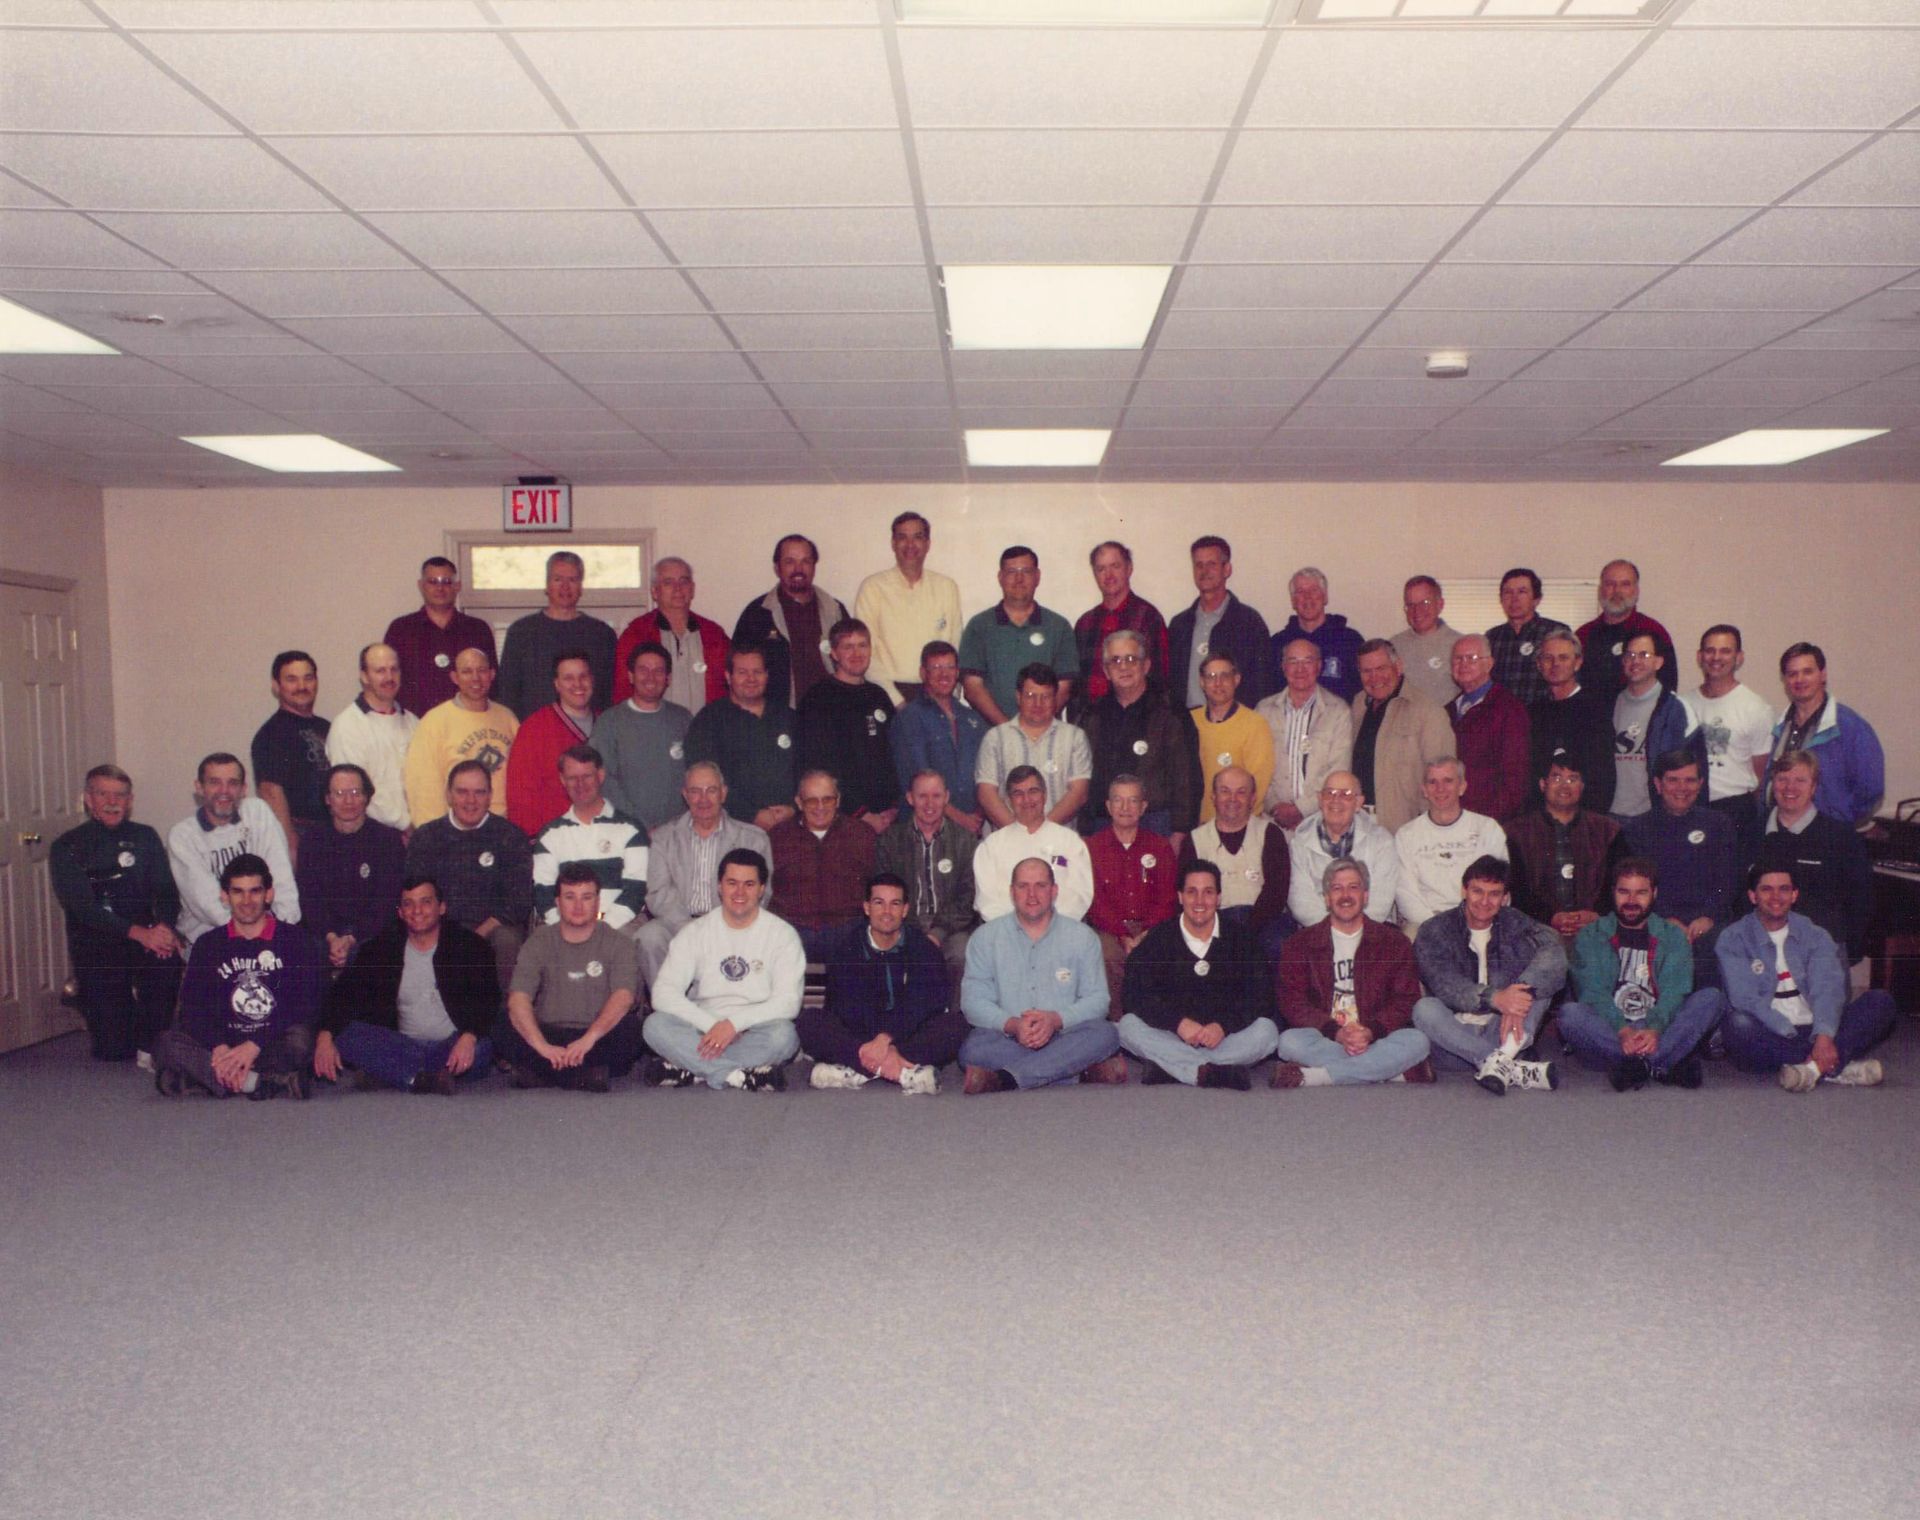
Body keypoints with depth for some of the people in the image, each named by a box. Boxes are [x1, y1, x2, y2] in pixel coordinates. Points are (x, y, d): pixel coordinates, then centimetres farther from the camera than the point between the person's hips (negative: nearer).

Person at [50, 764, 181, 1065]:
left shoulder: (145, 837, 8)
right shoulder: (67, 847, -2)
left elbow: (166, 889, 0)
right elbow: (81, 906, -14)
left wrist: (165, 925, -24)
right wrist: (138, 932, -29)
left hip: (145, 937, 2)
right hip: (96, 947, -2)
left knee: (168, 959, -35)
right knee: (114, 1050, -9)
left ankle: (149, 1046, -14)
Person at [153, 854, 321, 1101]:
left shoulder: (293, 939, 5)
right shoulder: (209, 944, 13)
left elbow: (305, 1006, -6)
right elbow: (192, 1008, 3)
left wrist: (254, 1045, -17)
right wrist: (219, 1048, -17)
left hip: (274, 1044, -3)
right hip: (224, 1045, 3)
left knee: (299, 1041, -35)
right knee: (165, 1043, -24)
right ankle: (255, 1082, -29)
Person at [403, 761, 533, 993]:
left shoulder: (510, 837, 3)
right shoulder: (424, 837, 11)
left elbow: (519, 903, -3)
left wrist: (478, 936, -14)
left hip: (493, 928, -1)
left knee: (509, 940, -34)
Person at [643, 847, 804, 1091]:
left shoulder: (782, 934, 2)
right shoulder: (695, 933, 7)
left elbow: (788, 1002, -9)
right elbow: (664, 993, -4)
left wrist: (734, 1023, -21)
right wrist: (712, 1024, -18)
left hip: (755, 1033, -2)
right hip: (702, 1030, 2)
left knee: (783, 1034, -35)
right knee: (655, 1025, -27)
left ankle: (692, 1069, -26)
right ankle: (740, 1075, -29)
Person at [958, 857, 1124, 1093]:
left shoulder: (1082, 936, 9)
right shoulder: (985, 937, 8)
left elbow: (1097, 999, 2)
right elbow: (974, 1000, -1)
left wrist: (1056, 1020, -18)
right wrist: (1011, 1025, -20)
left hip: (1065, 1037, 1)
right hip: (1007, 1042, -1)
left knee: (1104, 1034, -29)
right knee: (973, 1047, -33)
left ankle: (1002, 1079, -35)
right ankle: (1084, 1068, -26)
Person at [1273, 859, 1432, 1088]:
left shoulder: (1394, 943, 12)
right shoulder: (1299, 945, 9)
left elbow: (1405, 1000, 3)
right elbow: (1293, 1003, -1)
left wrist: (1370, 1032, -16)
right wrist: (1336, 1033, -17)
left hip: (1376, 1039, 1)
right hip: (1323, 1039, -1)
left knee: (1417, 1041, -28)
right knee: (1289, 1041, -32)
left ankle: (1313, 1077, -32)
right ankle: (1391, 1071, -28)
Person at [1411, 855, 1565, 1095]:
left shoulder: (1513, 924, 7)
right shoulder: (1434, 932, 0)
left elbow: (1553, 949, -15)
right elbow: (1444, 984, -18)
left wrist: (1516, 1001, -33)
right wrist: (1494, 998, -38)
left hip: (1502, 1032, 2)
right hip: (1455, 1036, -2)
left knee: (1538, 981, -16)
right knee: (1424, 1009, -31)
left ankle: (1500, 1060, -36)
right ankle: (1516, 1070, -36)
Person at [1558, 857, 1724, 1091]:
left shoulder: (1673, 936, 13)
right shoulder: (1590, 937, 10)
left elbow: (1674, 991, -3)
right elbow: (1592, 993, -6)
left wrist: (1655, 1030, -24)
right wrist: (1623, 1031, -25)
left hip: (1658, 1033, 2)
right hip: (1609, 1032, -1)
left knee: (1712, 997, -20)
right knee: (1569, 1013, -31)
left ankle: (1635, 1065, -35)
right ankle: (1665, 1064, -38)